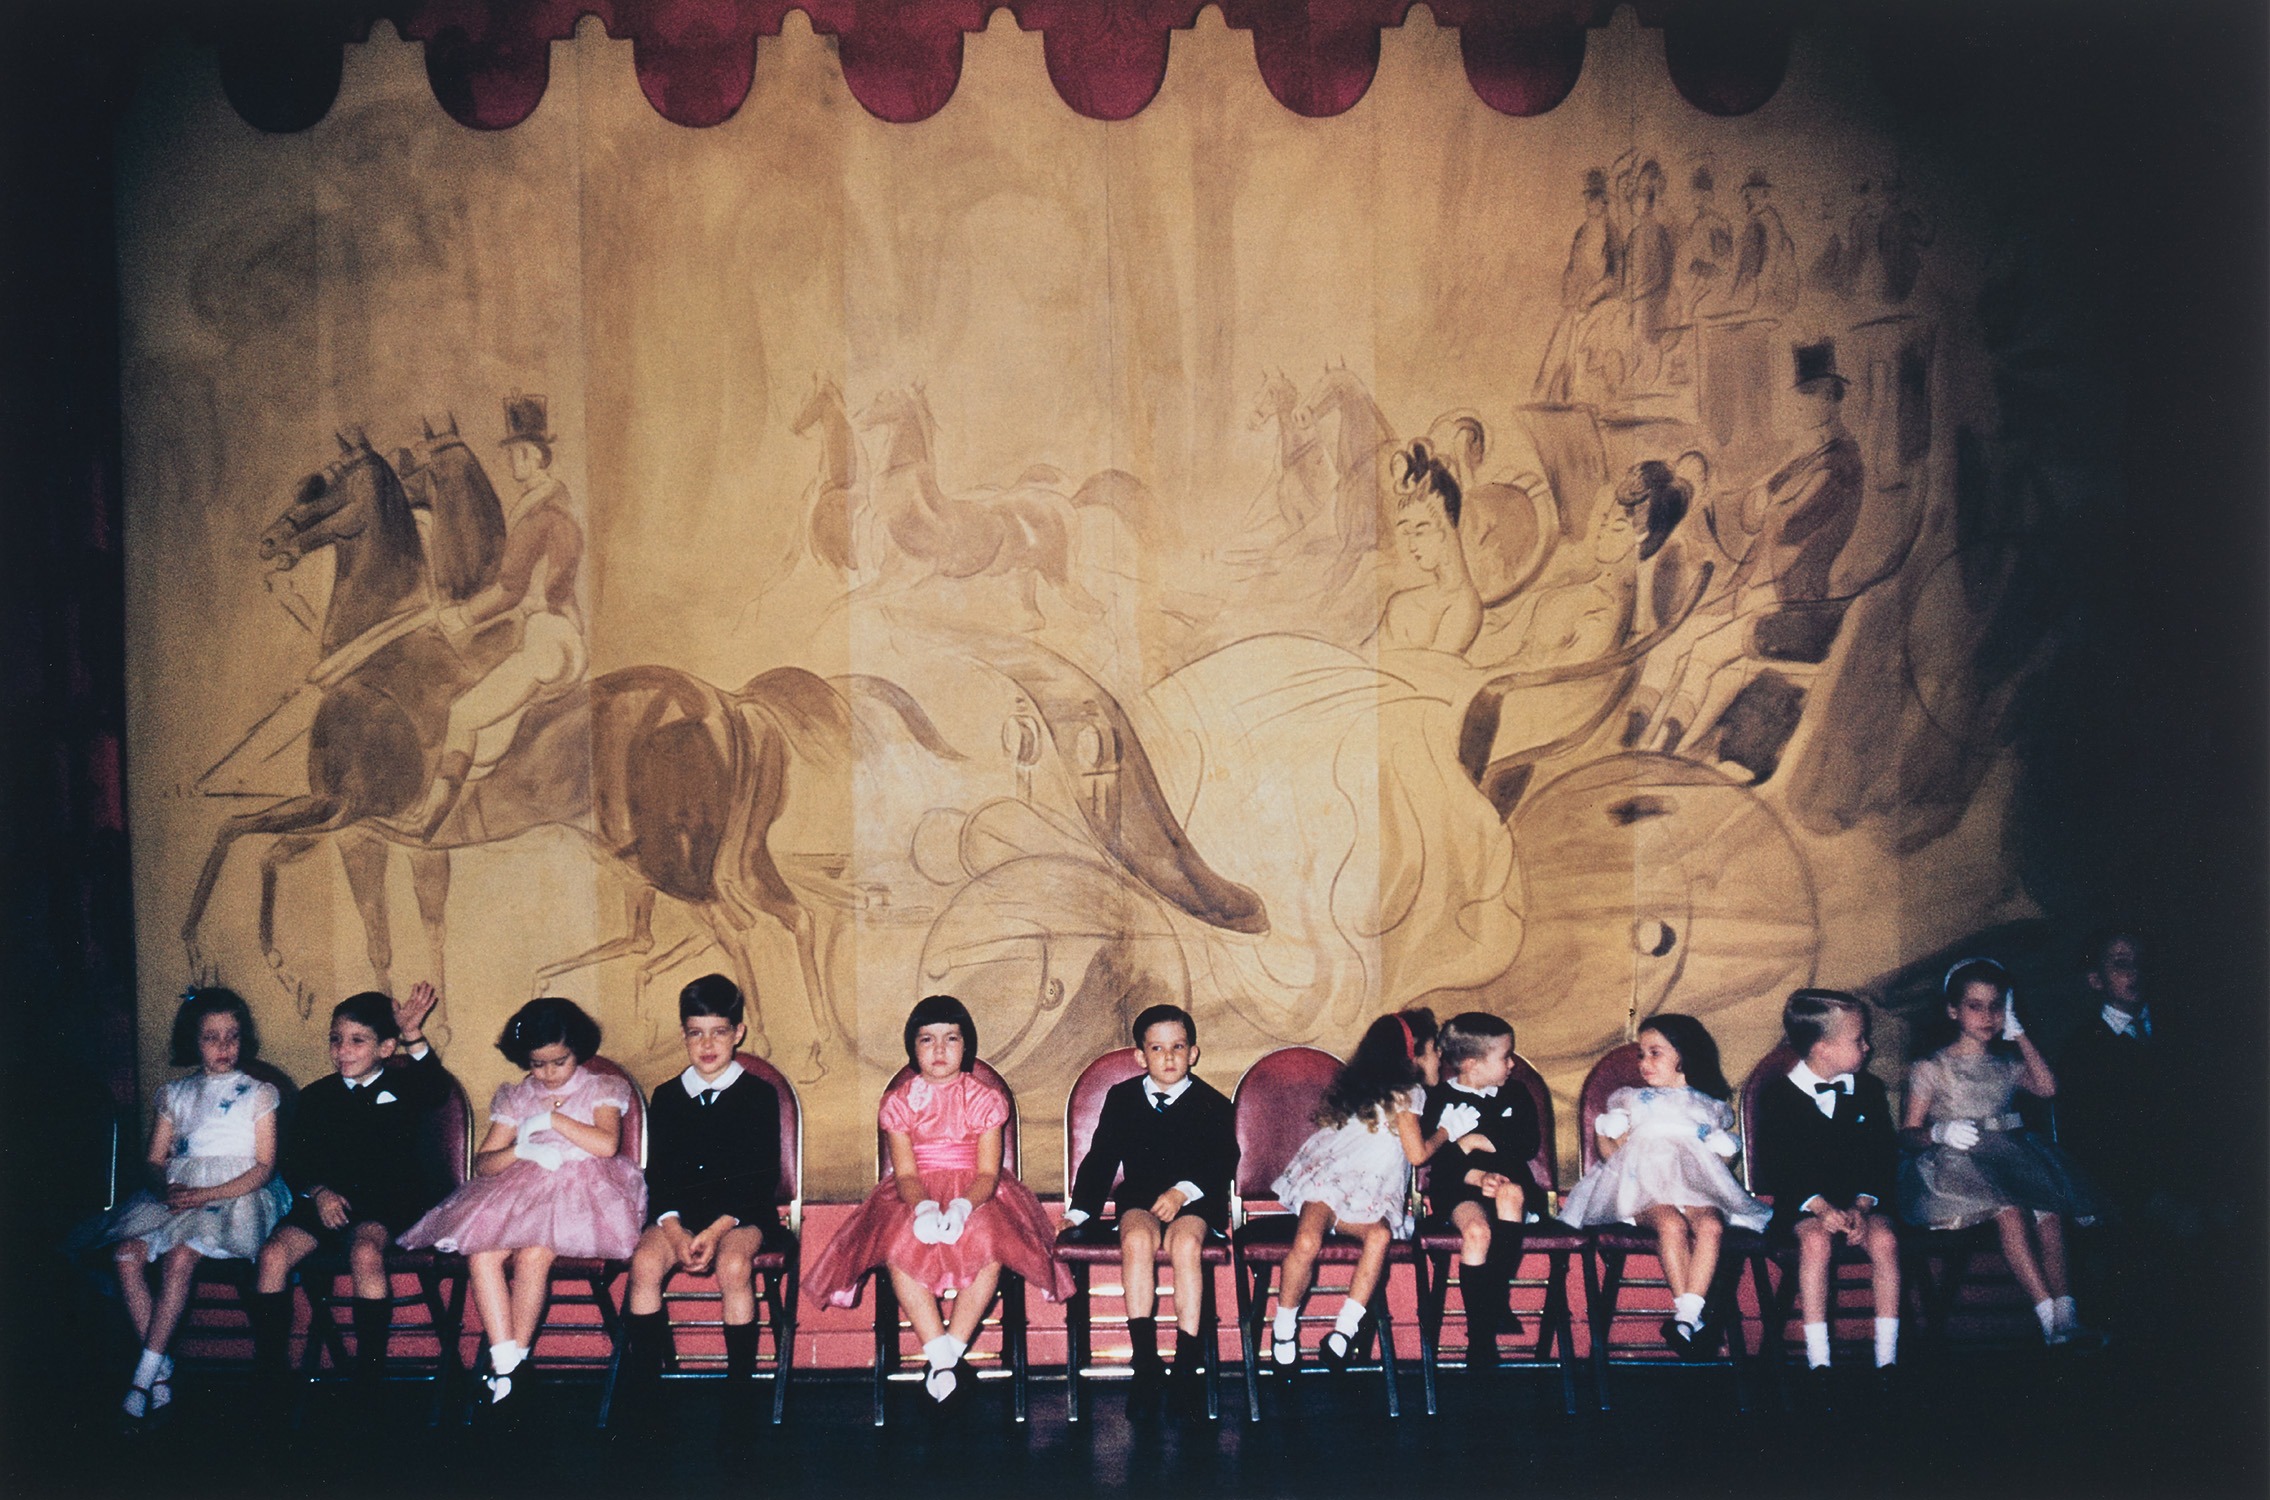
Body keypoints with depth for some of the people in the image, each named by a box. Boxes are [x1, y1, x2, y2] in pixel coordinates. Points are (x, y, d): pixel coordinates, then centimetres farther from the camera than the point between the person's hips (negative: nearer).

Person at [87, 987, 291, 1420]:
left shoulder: (259, 1093, 5)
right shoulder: (174, 1095, 18)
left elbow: (264, 1166, -2)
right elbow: (154, 1159, 15)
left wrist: (206, 1195, -15)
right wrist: (170, 1186, -9)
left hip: (235, 1195, -4)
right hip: (178, 1195, 5)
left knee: (180, 1256, -30)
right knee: (126, 1252, -23)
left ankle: (145, 1375, -22)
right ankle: (161, 1370, -17)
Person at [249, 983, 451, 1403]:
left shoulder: (403, 1087, 9)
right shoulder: (316, 1097, 19)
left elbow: (438, 1090, -14)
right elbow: (294, 1161, 15)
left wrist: (413, 1035, -27)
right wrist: (318, 1192, -6)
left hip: (388, 1200, -4)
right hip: (326, 1201, 4)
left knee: (365, 1252, -34)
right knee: (273, 1254, -23)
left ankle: (369, 1377, -24)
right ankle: (269, 1377, -11)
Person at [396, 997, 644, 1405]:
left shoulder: (603, 1090, 7)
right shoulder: (515, 1099, 16)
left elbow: (607, 1144, -11)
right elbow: (482, 1164, 10)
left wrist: (551, 1118, -9)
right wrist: (520, 1150, -11)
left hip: (581, 1190, -4)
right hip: (522, 1189, 4)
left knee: (534, 1252, -32)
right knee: (481, 1250, -27)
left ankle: (516, 1358, -19)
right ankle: (503, 1361, -27)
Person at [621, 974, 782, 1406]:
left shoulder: (759, 1095, 4)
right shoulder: (666, 1097, 13)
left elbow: (762, 1177, -3)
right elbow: (658, 1176, 7)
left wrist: (716, 1231, -16)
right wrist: (676, 1232, -13)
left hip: (743, 1212, -3)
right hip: (679, 1213, 3)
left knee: (733, 1266, -32)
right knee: (645, 1262, -27)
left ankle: (740, 1382, -19)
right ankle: (643, 1384, -18)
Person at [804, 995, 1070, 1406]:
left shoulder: (984, 1099, 2)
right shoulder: (899, 1102, 4)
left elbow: (988, 1172, -7)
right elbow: (906, 1173, -5)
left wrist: (963, 1206, -29)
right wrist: (923, 1207, -29)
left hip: (976, 1196, 0)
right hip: (916, 1197, 1)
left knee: (988, 1246, -34)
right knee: (899, 1247, -33)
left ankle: (952, 1348, -25)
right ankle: (939, 1353, -27)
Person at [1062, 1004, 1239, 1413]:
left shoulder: (1213, 1105, 6)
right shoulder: (1122, 1099, 12)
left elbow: (1222, 1166, -4)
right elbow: (1100, 1160, 12)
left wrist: (1183, 1192, -21)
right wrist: (1079, 1211, 0)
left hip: (1196, 1201, -1)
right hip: (1139, 1199, 2)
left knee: (1185, 1242, -33)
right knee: (1137, 1238, -32)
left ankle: (1188, 1361, -28)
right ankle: (1145, 1360, -29)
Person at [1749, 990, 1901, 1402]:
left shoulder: (1869, 1090, 9)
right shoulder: (1778, 1095, -2)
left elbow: (1884, 1159, 5)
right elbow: (1774, 1167, -7)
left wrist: (1862, 1206, -12)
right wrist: (1819, 1205, -21)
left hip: (1859, 1200, 3)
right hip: (1800, 1204, -3)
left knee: (1884, 1239, -28)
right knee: (1817, 1240, -33)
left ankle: (1887, 1357, -20)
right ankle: (1818, 1361, -28)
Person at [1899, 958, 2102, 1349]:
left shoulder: (2008, 1064, 20)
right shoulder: (1930, 1069, 6)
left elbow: (2047, 1088, 0)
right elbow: (1908, 1133, 1)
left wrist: (2019, 1034, 6)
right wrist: (1940, 1132, -21)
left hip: (2009, 1162, 5)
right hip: (1956, 1166, -5)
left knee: (2050, 1211, -26)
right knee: (2009, 1211, -32)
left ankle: (2065, 1311, -31)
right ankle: (2049, 1316, -33)